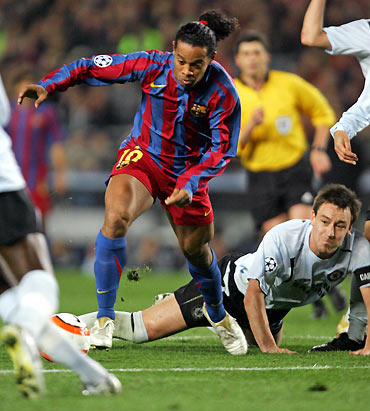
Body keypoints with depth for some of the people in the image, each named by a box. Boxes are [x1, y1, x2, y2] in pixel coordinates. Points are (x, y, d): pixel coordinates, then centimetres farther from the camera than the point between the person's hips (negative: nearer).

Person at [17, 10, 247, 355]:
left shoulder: (223, 93, -20)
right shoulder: (153, 66, -20)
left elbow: (221, 149, -15)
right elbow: (92, 68, -12)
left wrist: (190, 183, -29)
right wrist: (48, 85, -25)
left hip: (188, 171, 1)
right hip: (142, 156, -1)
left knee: (196, 250, 13)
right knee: (116, 217, -29)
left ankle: (218, 316, 47)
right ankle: (104, 320, -21)